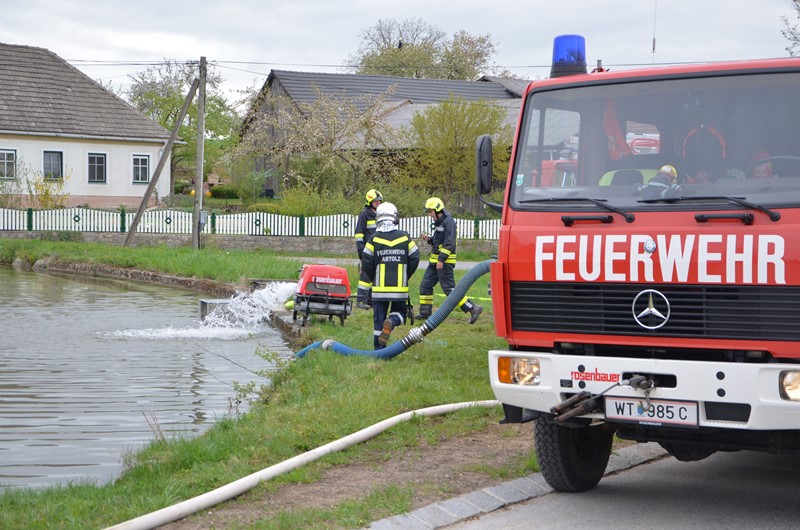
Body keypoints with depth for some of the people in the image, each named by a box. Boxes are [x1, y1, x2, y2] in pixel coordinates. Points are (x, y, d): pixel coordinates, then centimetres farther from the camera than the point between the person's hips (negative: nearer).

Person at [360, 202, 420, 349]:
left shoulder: (374, 239, -3)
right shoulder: (404, 237, 1)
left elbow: (366, 262, -3)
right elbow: (414, 258, 2)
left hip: (380, 287, 0)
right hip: (400, 287, 0)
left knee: (378, 318, 6)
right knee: (399, 312, 16)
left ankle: (379, 349, 5)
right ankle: (391, 322, -17)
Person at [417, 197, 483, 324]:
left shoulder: (448, 222, -15)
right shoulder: (438, 223, 16)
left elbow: (449, 243, -22)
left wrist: (441, 260, -25)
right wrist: (429, 239, 8)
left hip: (445, 262, -10)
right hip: (435, 261, 10)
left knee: (449, 289, -11)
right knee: (425, 285, 11)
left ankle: (473, 309, -9)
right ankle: (425, 313, 20)